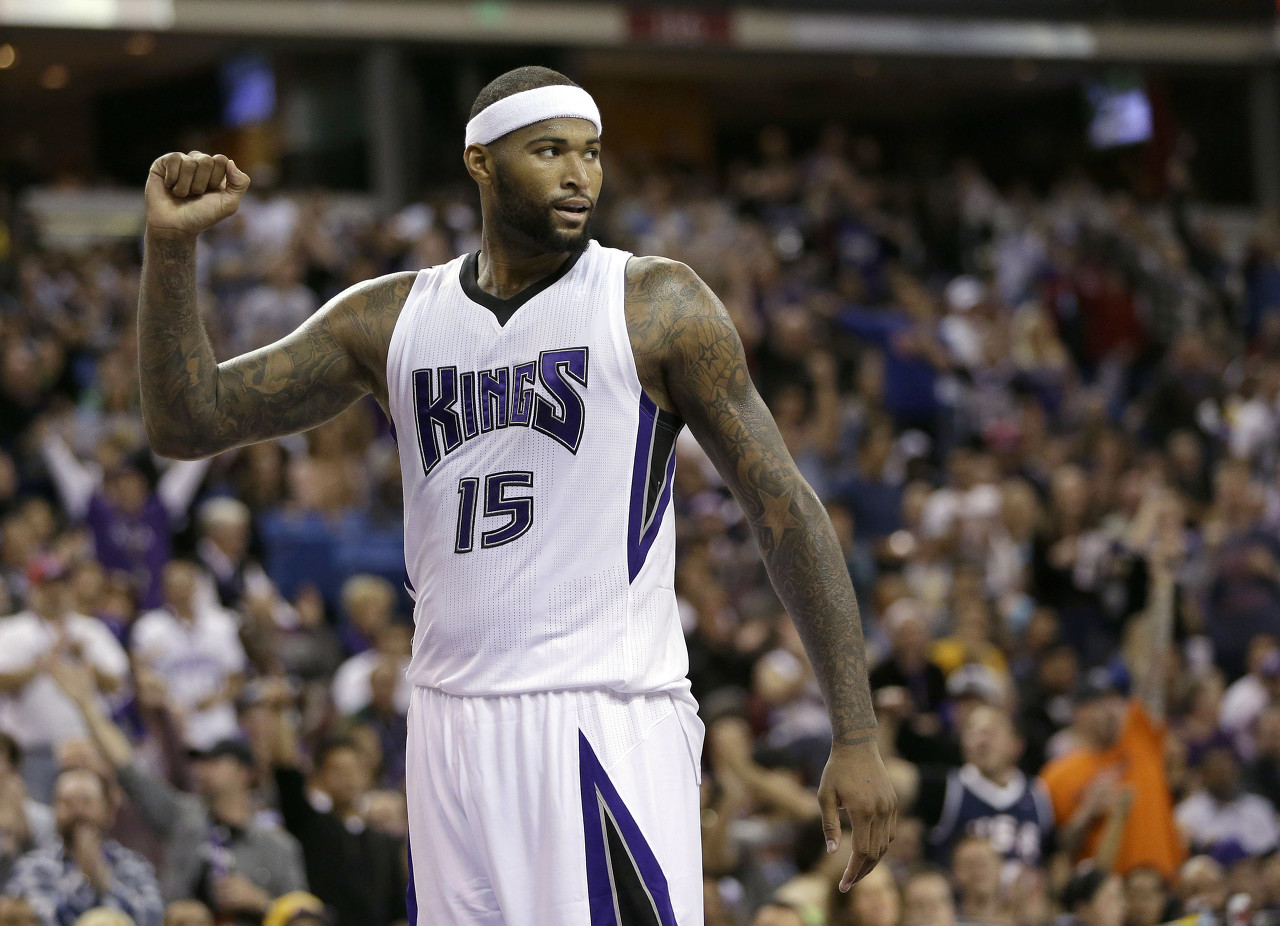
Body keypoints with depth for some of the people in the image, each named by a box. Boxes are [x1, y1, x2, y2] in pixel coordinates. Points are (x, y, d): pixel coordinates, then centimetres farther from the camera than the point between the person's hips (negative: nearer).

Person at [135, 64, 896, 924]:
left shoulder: (657, 304, -2)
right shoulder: (389, 319, 10)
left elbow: (785, 508, -3)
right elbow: (188, 422, 11)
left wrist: (857, 738, -9)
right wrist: (171, 247, -5)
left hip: (609, 726, -5)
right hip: (454, 725, 5)